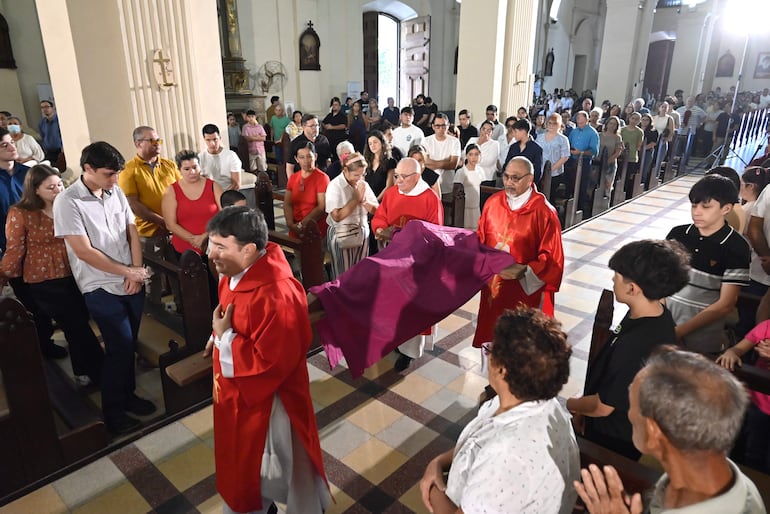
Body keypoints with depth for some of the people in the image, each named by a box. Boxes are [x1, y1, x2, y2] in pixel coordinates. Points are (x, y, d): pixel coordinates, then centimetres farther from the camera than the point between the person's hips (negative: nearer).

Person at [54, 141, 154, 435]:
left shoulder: (116, 193, 4)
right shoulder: (68, 202, -13)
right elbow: (84, 251, -16)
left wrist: (136, 273, -4)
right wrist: (128, 271, -11)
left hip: (131, 283, 5)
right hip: (102, 288, -5)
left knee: (128, 344, 14)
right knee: (120, 347, -2)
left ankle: (127, 395, 34)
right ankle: (113, 412, 17)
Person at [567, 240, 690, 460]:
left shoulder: (636, 345, -38)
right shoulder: (657, 313, -9)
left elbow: (602, 407, -24)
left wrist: (573, 404, -4)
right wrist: (585, 405, 10)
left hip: (613, 442, -8)